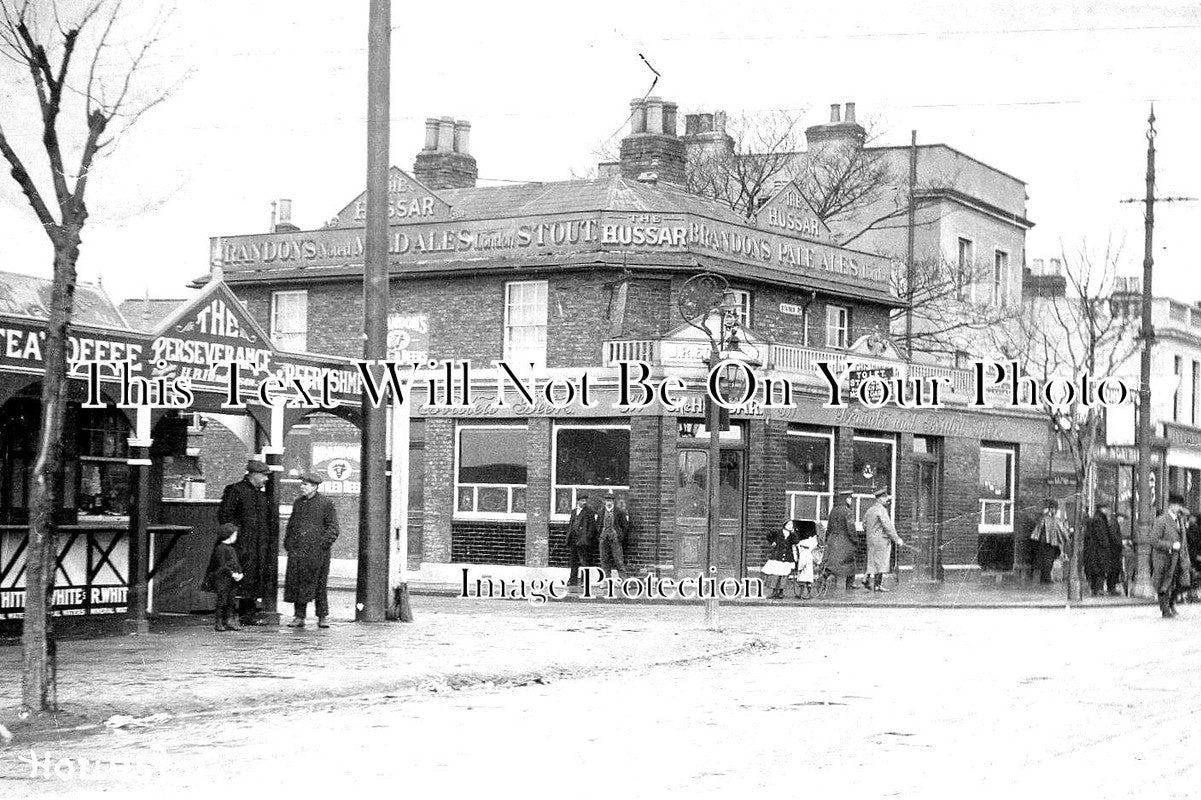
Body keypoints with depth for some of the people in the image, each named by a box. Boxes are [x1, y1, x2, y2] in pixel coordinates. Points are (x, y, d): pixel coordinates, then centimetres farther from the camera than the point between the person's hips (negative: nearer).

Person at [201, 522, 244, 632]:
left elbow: (235, 562, 21)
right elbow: (222, 565, -16)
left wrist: (239, 573, 5)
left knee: (232, 602, 7)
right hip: (222, 578, -8)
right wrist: (232, 574, -19)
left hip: (232, 579, 8)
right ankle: (218, 624, 0)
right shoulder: (220, 548, -11)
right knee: (222, 601, -5)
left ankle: (231, 622, 10)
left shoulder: (232, 548, 16)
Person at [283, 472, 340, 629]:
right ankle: (299, 617, 9)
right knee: (296, 583, 3)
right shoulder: (298, 503, 15)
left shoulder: (326, 503, -2)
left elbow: (333, 528, -4)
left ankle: (323, 617, 8)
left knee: (320, 585, 0)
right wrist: (288, 542, 12)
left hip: (317, 551, -5)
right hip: (297, 551, 5)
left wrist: (323, 544, -14)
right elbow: (291, 524, 24)